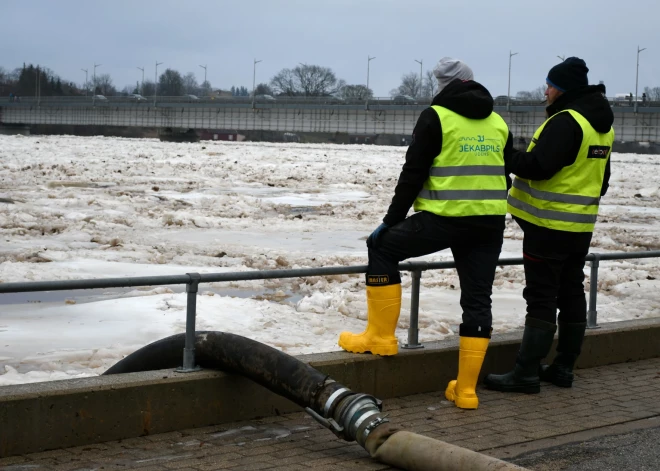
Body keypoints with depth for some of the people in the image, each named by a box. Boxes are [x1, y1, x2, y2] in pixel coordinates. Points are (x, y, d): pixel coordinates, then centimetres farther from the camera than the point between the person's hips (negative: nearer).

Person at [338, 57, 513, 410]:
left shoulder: (436, 117, -3)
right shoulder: (498, 123, 14)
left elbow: (413, 173, -7)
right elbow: (504, 174, 18)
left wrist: (391, 220, -1)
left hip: (445, 218, -5)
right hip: (490, 223, 5)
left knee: (383, 246, 12)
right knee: (477, 300, 9)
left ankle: (380, 336, 10)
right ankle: (466, 388, 9)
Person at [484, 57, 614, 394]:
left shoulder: (565, 121, -19)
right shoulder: (602, 125, 12)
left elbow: (539, 165, -25)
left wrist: (506, 157, -13)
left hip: (549, 225, -9)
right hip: (581, 225, 9)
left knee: (541, 298, -7)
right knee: (572, 293, 13)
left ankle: (526, 373, -5)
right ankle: (563, 368, 19)